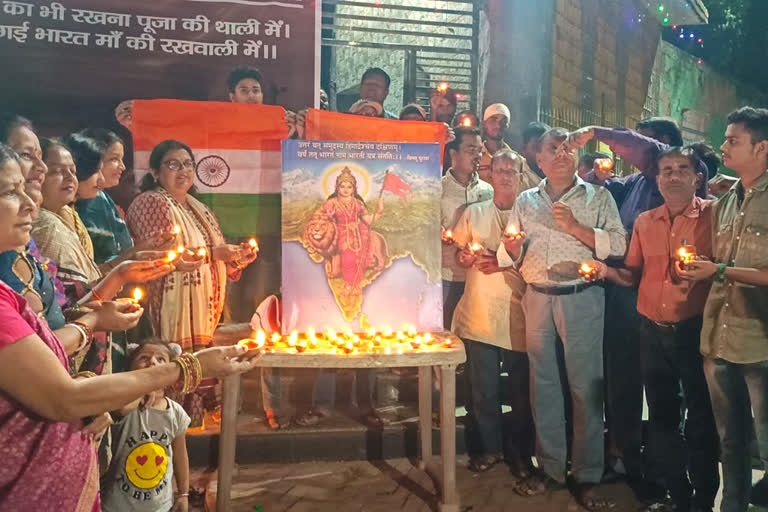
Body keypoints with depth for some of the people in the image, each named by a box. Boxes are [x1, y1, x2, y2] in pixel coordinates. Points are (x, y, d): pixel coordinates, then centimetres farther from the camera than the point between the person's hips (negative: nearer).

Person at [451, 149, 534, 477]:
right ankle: (488, 447, 24)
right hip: (480, 312, 2)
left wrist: (504, 263, -11)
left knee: (521, 388, 6)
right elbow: (457, 253, 12)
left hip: (518, 313, -1)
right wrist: (468, 258, -9)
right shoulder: (473, 213, 12)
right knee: (484, 387, 7)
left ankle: (520, 451, 24)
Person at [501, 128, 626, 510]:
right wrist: (512, 247, -10)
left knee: (586, 387, 0)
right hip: (537, 299, 3)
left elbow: (618, 245, -7)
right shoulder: (525, 201, 13)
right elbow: (509, 256, 13)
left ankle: (587, 475, 13)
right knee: (543, 384, 9)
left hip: (582, 299, -3)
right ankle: (550, 467, 22)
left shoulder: (598, 197, 4)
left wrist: (574, 227, -16)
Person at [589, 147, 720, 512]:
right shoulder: (645, 222, 9)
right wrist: (608, 271, -4)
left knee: (701, 417, 6)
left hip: (694, 330, -4)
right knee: (661, 415, 13)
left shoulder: (711, 215, -4)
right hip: (653, 331, 4)